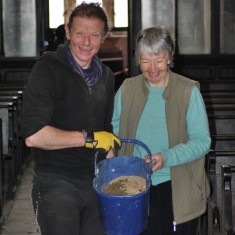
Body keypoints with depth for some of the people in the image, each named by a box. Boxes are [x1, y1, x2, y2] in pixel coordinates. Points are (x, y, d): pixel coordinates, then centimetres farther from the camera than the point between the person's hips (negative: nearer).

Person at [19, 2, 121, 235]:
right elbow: (33, 135, -21)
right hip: (56, 183, -6)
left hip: (96, 182, 6)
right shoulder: (47, 70, -10)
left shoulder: (106, 76, 11)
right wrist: (89, 138, -15)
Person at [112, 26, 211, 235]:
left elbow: (202, 141, -11)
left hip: (179, 188, -2)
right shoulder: (127, 89, 2)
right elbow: (114, 128, 12)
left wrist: (166, 158, -25)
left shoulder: (188, 91, -7)